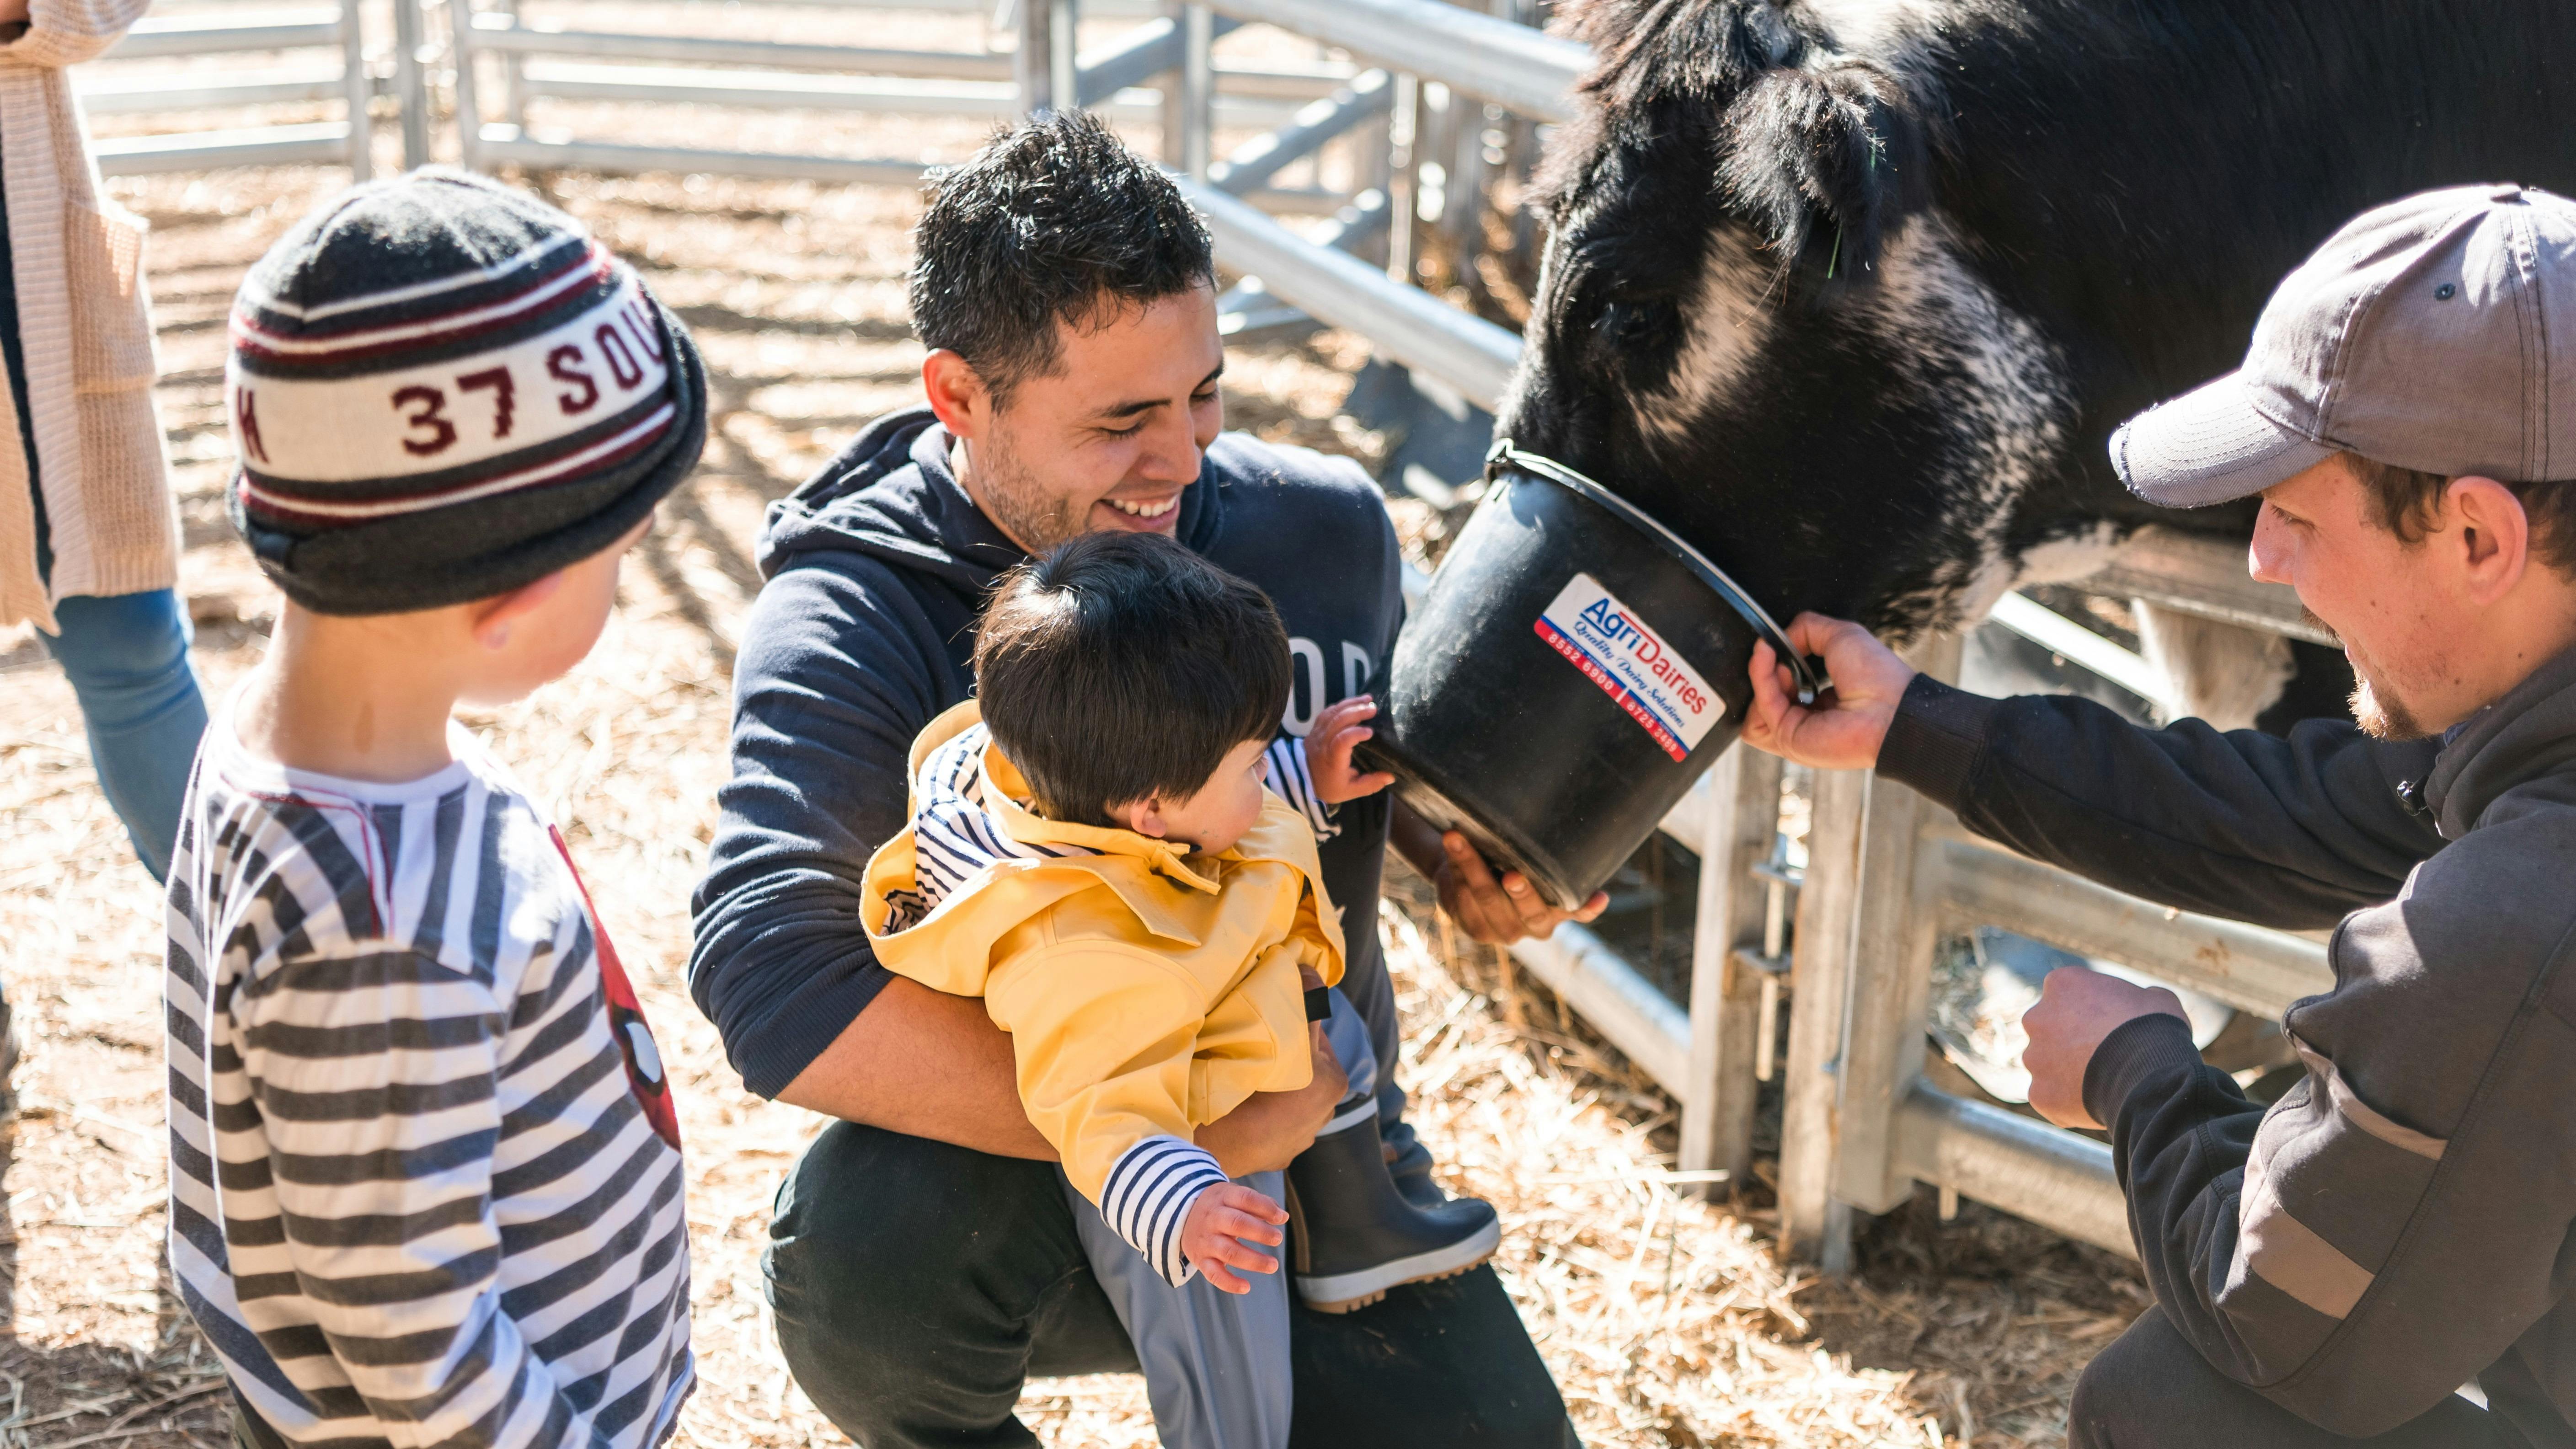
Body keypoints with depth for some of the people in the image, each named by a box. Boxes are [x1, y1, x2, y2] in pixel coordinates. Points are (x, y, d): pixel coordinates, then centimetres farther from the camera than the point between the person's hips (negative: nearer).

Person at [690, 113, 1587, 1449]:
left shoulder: (1327, 527, -4)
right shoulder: (848, 622, -18)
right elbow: (772, 980, -32)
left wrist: (1460, 859, -5)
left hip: (1309, 1148, 4)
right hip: (1012, 1172, -4)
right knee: (860, 1241, -35)